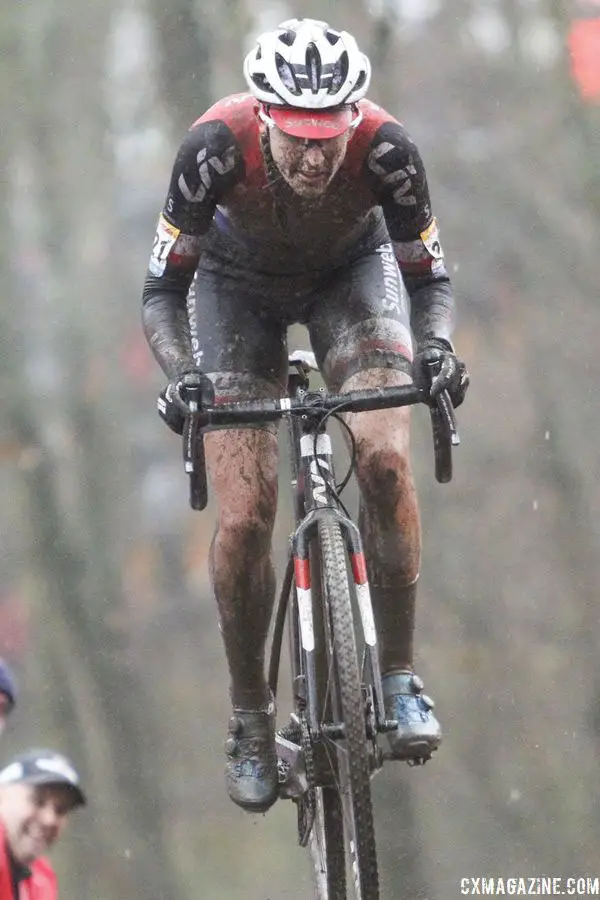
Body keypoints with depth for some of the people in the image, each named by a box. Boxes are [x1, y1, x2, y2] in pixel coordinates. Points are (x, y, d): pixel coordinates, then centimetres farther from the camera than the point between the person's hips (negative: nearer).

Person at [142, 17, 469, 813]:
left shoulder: (385, 149, -35)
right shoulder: (217, 147, -37)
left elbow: (429, 277, -22)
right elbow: (162, 289, -27)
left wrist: (435, 344, -42)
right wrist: (180, 375, -45)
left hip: (351, 271, 0)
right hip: (237, 281, 0)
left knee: (385, 458, -25)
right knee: (244, 516, -12)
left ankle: (399, 679, -12)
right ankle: (250, 718, 7)